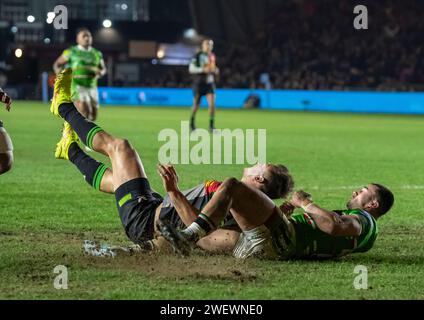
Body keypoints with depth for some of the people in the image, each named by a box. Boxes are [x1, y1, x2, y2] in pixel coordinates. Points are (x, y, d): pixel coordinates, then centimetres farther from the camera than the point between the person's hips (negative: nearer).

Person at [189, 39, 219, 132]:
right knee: (196, 106, 4)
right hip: (199, 83, -4)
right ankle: (192, 122, 30)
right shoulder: (197, 56, -8)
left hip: (210, 83, 4)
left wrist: (216, 70, 2)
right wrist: (203, 69, -24)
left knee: (212, 104, -12)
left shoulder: (213, 56, 9)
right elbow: (191, 69, -13)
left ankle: (211, 126, -9)